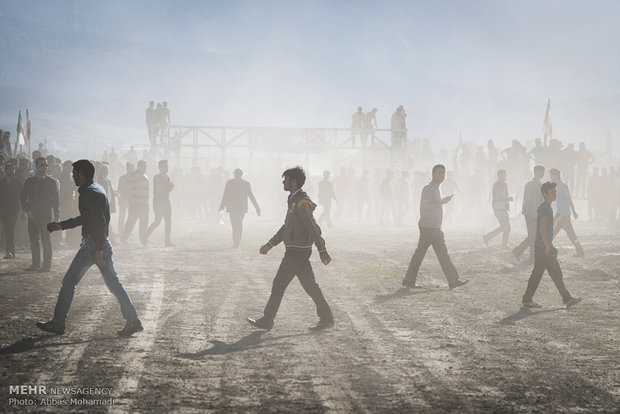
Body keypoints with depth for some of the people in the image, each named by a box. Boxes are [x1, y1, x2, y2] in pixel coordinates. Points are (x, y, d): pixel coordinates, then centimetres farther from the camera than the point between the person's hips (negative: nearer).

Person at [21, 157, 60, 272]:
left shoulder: (52, 182, 3)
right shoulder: (29, 182, 11)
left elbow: (55, 199, 2)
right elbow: (23, 198, 12)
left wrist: (57, 215, -5)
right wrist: (27, 210, -4)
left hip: (46, 215, -4)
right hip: (32, 215, 4)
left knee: (46, 241, -4)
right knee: (33, 241, 5)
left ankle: (47, 265, 0)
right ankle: (35, 264, 13)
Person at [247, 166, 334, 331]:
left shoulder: (302, 203, -17)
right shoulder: (295, 201, 15)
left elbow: (313, 228, -21)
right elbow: (286, 227, 22)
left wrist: (322, 251, -24)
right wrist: (270, 244, 21)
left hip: (296, 252, -10)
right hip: (300, 251, 10)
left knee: (279, 284, -2)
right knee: (310, 285, 10)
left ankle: (267, 320, 5)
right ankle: (326, 318, 11)